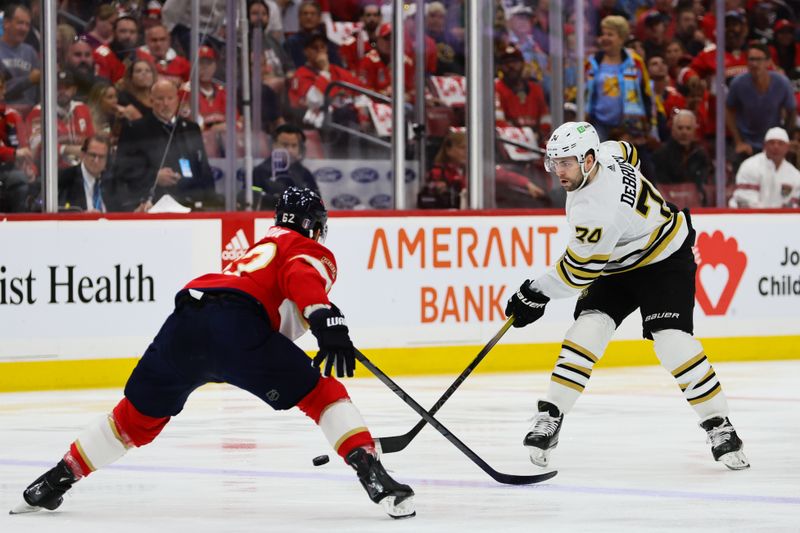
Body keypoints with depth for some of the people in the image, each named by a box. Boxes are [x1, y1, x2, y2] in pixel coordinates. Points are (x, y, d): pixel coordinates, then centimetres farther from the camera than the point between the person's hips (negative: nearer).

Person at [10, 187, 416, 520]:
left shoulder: (258, 250, 42)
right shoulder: (313, 252, 17)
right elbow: (302, 280, -7)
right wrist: (328, 324, -20)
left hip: (183, 324, 7)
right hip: (236, 324, -7)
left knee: (138, 417, 23)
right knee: (323, 394, 2)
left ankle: (55, 481, 28)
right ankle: (373, 474, -13)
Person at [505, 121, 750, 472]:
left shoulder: (599, 209, -35)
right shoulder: (606, 157, -10)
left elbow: (578, 270, -25)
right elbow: (626, 150, 16)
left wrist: (535, 295, -13)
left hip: (665, 262, -9)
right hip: (619, 265, 9)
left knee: (672, 341, -23)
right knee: (588, 328, -10)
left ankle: (718, 425, -11)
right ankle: (550, 417, -9)